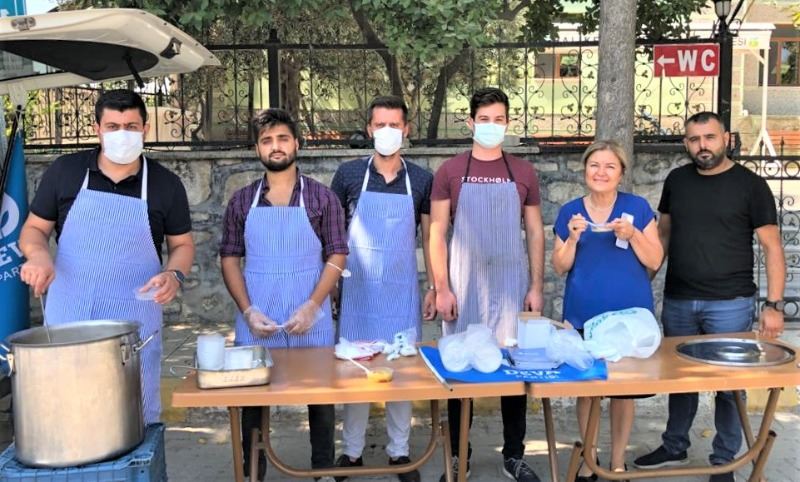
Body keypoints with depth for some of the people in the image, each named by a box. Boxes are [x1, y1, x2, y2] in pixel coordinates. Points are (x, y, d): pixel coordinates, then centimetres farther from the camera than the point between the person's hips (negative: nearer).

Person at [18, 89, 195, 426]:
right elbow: (34, 228, 7)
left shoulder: (166, 184, 0)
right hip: (68, 319, 1)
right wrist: (38, 254, -15)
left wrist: (174, 275, -13)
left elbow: (182, 243, 8)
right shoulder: (64, 171, 0)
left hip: (134, 322, 0)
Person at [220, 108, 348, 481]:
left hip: (310, 319, -1)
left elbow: (336, 257, -2)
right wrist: (248, 311, -7)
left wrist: (311, 306, -13)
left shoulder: (321, 198, 0)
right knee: (252, 399, 10)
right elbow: (230, 259, 5)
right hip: (256, 321, 2)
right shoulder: (242, 201, 5)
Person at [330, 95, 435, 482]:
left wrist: (434, 287, 3)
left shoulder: (421, 180, 2)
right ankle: (351, 450, 20)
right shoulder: (348, 174, 0)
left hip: (402, 290, 1)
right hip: (357, 288, 0)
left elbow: (430, 238, 7)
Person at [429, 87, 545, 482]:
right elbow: (436, 234, -1)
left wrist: (536, 287, 2)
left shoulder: (523, 173, 6)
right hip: (464, 286, -1)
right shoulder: (450, 172, 0)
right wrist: (442, 288, -7)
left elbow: (535, 233, 8)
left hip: (511, 286, 1)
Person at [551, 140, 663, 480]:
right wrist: (573, 238, -14)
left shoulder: (638, 207, 0)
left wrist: (632, 234, -17)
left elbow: (655, 261, -1)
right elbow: (560, 267, 4)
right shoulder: (570, 212, 3)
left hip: (629, 315, -1)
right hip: (583, 316, 1)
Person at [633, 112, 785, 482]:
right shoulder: (676, 180, 6)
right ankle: (674, 448, 32)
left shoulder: (750, 185, -5)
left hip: (730, 305, -3)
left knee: (728, 383, 5)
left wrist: (773, 305, -11)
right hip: (677, 302, 4)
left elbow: (772, 247, -5)